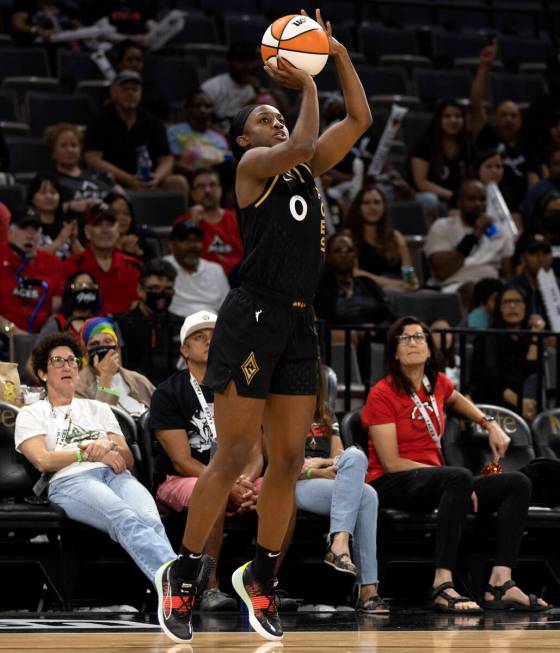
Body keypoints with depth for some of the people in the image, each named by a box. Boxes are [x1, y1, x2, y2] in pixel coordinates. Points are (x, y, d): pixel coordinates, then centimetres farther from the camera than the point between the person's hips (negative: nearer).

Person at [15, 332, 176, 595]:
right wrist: (91, 453, 0)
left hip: (116, 475, 4)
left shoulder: (97, 409, 35)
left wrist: (110, 447, 1)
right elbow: (43, 461, 4)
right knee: (126, 519, -40)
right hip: (70, 481, -4)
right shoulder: (31, 414, 23)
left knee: (150, 520, -36)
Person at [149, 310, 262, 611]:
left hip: (233, 478, 5)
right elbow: (182, 461, -10)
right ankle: (209, 589, -34)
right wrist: (227, 486, -24)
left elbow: (254, 452, 6)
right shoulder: (168, 393, -3)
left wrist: (245, 481, -18)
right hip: (178, 481, -4)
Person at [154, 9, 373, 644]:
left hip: (298, 324, 7)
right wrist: (307, 87, -7)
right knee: (231, 458, -8)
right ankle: (183, 573, 2)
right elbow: (301, 146, -20)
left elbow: (359, 120, 16)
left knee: (287, 461, 6)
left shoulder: (306, 169, 19)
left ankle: (260, 578, 16)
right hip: (253, 316, -7)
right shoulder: (252, 165, -1)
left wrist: (338, 54, 9)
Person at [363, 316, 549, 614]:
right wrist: (457, 477, -17)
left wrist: (491, 424, 23)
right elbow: (391, 463, -14)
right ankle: (443, 584, -44)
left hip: (431, 479, 8)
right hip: (391, 486, -8)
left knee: (517, 483, -9)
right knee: (459, 477, -37)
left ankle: (499, 583, -25)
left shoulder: (437, 382, 12)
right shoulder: (382, 394, -7)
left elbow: (455, 399, 40)